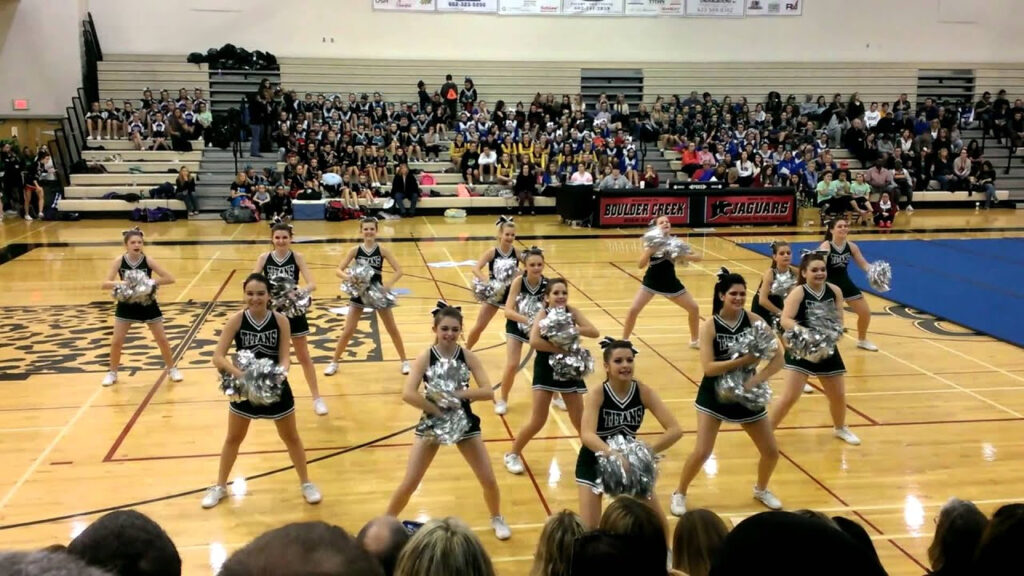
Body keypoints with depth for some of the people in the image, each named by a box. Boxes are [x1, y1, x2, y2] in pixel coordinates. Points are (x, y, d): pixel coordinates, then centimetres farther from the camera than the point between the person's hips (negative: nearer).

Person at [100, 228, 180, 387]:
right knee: (116, 342, 0)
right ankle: (112, 373, 21)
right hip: (126, 305, 1)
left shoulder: (148, 260, -16)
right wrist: (121, 283, -37)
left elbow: (170, 279, -19)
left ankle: (172, 369, 23)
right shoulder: (119, 261, -14)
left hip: (147, 304, 0)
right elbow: (105, 284, -19)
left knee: (162, 339, 5)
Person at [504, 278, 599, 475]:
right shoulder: (543, 314, -15)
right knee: (537, 422, -1)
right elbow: (534, 341, -32)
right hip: (546, 371, -3)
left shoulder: (571, 311, -4)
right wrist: (560, 349, -30)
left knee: (579, 420, 8)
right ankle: (513, 454, 19)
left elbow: (594, 332, -15)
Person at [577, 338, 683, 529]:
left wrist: (646, 450, -36)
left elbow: (675, 430, -24)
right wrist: (614, 455, -57)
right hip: (595, 462, -3)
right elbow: (587, 435, -41)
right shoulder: (597, 394, -26)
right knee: (589, 528, -10)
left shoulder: (643, 391, -17)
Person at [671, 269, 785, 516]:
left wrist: (758, 379, -25)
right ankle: (679, 494, 16)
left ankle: (761, 490, 39)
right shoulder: (710, 326, -15)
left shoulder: (754, 320, -9)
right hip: (714, 395, -3)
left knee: (771, 451, 9)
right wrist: (744, 360, -32)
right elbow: (708, 367, -25)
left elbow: (778, 358, -10)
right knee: (702, 452, -9)